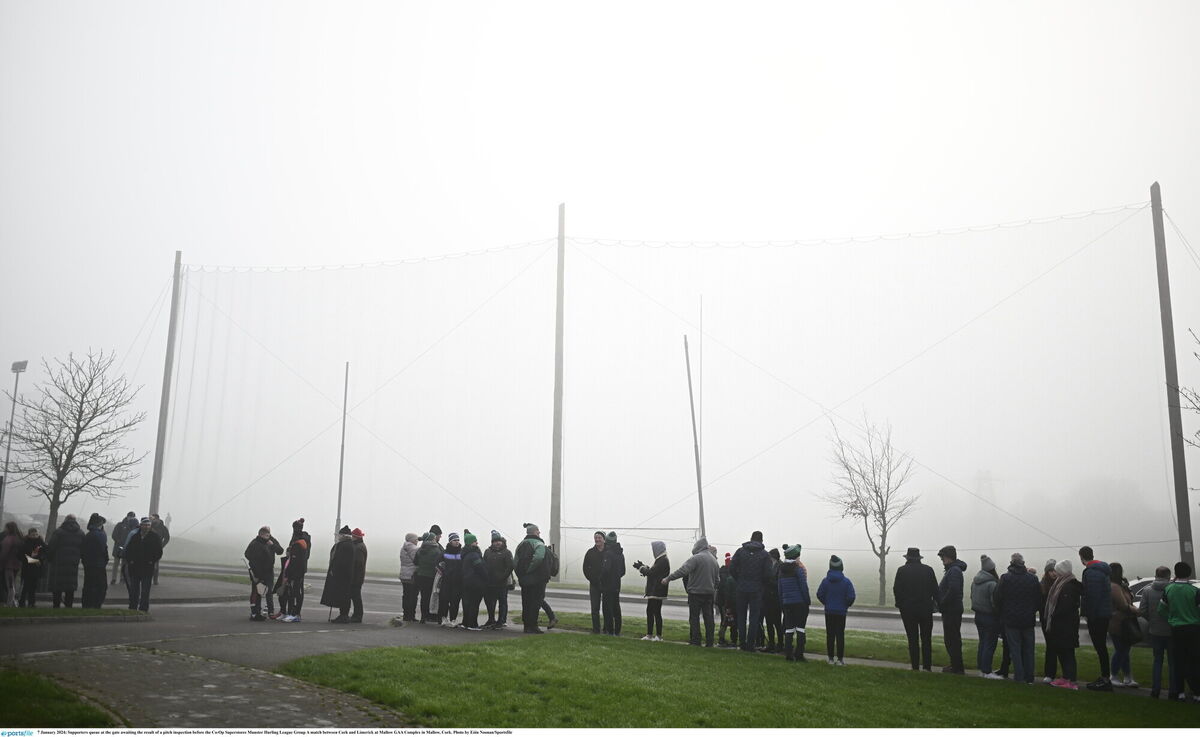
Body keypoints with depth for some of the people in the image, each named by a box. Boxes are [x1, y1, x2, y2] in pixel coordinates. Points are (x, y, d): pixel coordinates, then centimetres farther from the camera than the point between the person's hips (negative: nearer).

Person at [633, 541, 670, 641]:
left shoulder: (663, 561, -16)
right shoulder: (660, 560, 16)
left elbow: (651, 573, -19)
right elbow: (653, 572, 19)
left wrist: (641, 567, -7)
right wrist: (642, 566, 10)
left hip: (657, 592, -10)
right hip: (653, 591, 10)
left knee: (656, 612, -5)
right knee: (649, 611, 13)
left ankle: (659, 636, 2)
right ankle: (649, 635, 19)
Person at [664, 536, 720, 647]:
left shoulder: (696, 558, -14)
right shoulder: (714, 559, 11)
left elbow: (682, 571, -22)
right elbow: (717, 580, 17)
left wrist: (668, 579, -19)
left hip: (696, 593, -6)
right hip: (710, 593, 6)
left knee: (694, 617, 2)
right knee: (708, 617, 10)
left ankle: (695, 640, 1)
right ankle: (709, 641, 10)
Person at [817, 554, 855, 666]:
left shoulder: (826, 581, -6)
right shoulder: (846, 581, -11)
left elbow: (819, 594, -4)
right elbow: (851, 597, -13)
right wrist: (846, 605, 7)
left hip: (829, 612, 1)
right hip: (841, 612, -1)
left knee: (830, 635, 9)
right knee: (840, 635, 5)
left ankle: (831, 658, 12)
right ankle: (840, 659, 5)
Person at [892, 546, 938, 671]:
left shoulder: (902, 570, -5)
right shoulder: (928, 570, -2)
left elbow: (896, 590, -6)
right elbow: (935, 589, -1)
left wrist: (900, 604, 8)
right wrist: (935, 603, 11)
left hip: (908, 609, -1)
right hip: (925, 609, 1)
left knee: (913, 639, 5)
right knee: (926, 639, 9)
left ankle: (915, 667, 5)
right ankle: (927, 667, 8)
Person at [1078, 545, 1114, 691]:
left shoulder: (1091, 572, -18)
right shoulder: (1103, 569, 15)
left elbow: (1093, 596, -23)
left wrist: (1090, 615, -18)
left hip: (1096, 616, -10)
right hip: (1105, 614, 10)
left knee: (1100, 646, -6)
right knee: (1101, 646, 16)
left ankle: (1105, 679, -3)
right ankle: (1104, 677, 23)